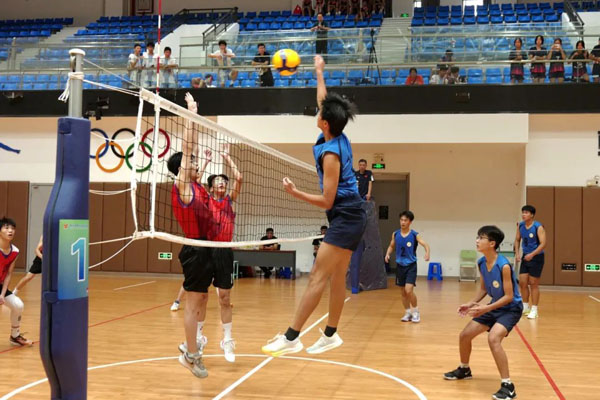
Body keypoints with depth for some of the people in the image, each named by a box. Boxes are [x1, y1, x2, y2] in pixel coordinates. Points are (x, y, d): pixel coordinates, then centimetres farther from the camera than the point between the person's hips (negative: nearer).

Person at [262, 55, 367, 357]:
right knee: (336, 277, 12)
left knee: (318, 277, -12)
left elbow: (327, 201, -18)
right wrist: (319, 72, 30)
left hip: (344, 219, -9)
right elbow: (324, 101, 22)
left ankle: (291, 337, -13)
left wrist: (295, 193, -16)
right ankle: (331, 335, 20)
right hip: (351, 218, 9)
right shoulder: (340, 138, 4)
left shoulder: (330, 154, -19)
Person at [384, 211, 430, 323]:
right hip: (400, 265, 4)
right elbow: (391, 246, 14)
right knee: (403, 292, 10)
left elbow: (426, 245, -17)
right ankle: (408, 312, 25)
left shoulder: (415, 235, -9)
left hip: (411, 266, -4)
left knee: (409, 290, -15)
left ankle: (416, 311, 6)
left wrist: (427, 253, -38)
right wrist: (388, 254, -6)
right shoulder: (395, 234, 1)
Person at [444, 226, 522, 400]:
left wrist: (485, 308, -31)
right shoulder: (481, 263, -5)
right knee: (464, 335, 11)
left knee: (493, 338, -32)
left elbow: (509, 296, -25)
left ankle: (508, 386, -22)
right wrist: (471, 304, -4)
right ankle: (464, 370, 39)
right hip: (494, 306, 9)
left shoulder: (503, 266, -28)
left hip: (511, 308, -8)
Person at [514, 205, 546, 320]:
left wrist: (532, 254, -29)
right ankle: (525, 307, 22)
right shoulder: (520, 225, 1)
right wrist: (517, 253, -2)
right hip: (525, 257, 6)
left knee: (534, 284, -1)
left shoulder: (538, 227, -17)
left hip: (536, 257, -6)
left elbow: (543, 244, -21)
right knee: (522, 282, 6)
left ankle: (534, 310, 9)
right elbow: (517, 240, 12)